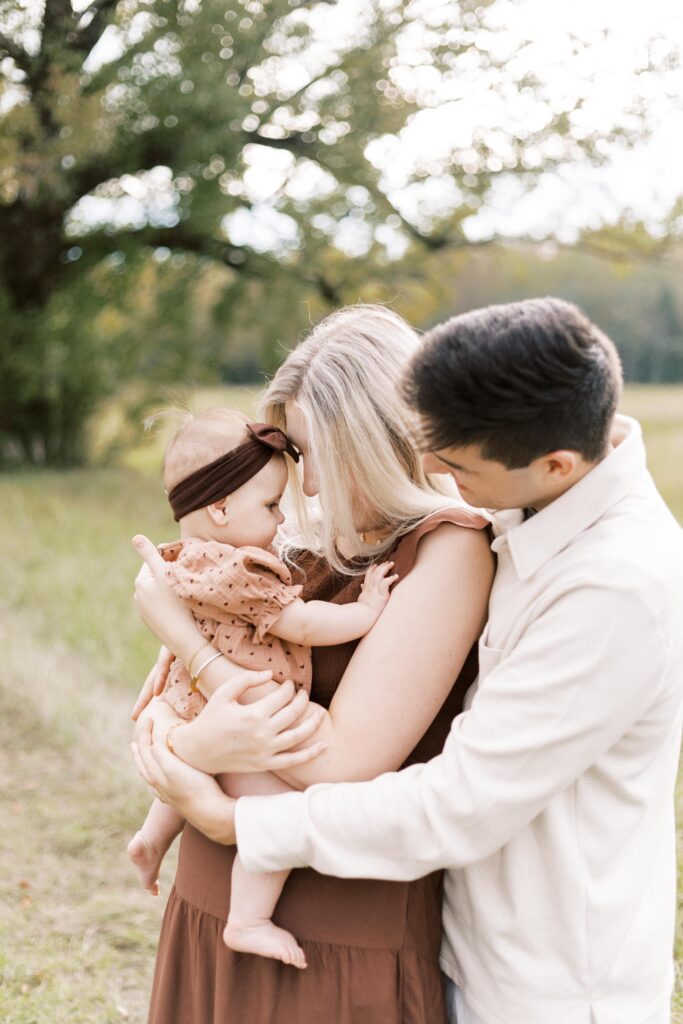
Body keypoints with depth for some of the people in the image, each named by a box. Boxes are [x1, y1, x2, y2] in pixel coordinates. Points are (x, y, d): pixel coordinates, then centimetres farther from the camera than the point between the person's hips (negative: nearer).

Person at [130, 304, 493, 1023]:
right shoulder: (313, 542, 4)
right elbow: (159, 695, 5)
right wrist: (182, 738, -19)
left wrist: (179, 628, -14)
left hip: (342, 938, -6)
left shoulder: (449, 550, -15)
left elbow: (343, 762, -22)